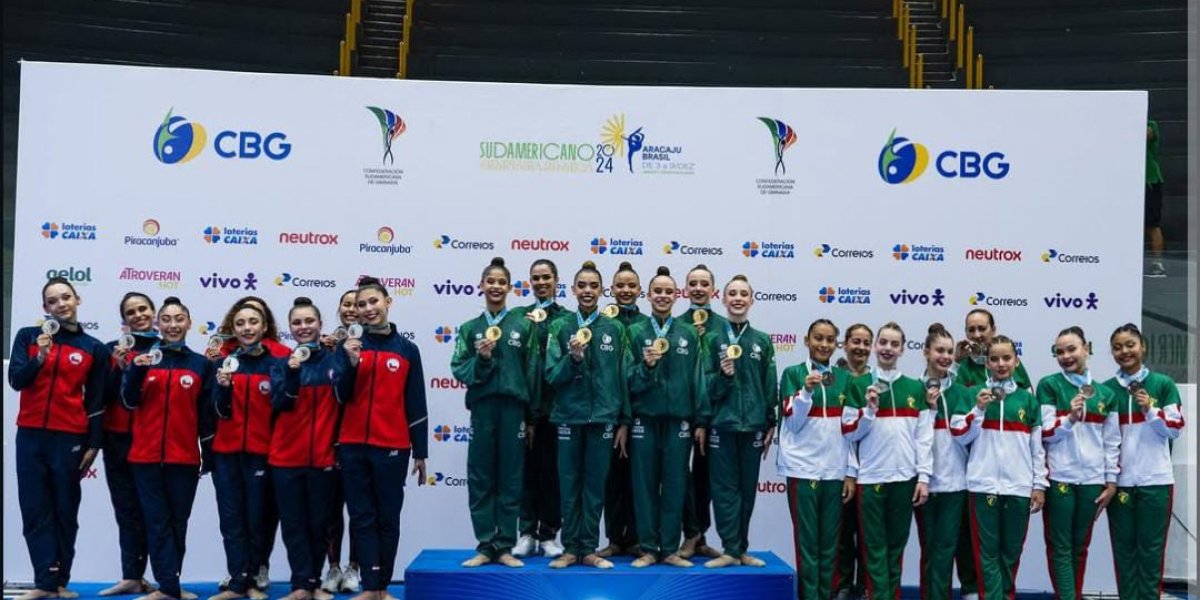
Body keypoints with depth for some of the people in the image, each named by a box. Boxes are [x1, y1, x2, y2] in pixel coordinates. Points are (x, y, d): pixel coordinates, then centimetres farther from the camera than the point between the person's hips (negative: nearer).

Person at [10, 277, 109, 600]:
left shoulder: (94, 348, 4)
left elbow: (96, 401, 5)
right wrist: (40, 357, -19)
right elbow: (15, 380, -3)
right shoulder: (28, 336, 6)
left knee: (65, 512, 3)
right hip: (31, 436, 1)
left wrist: (94, 444, 1)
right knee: (35, 511, -1)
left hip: (70, 438, -1)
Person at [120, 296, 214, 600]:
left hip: (184, 457, 0)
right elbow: (129, 402, -3)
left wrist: (209, 457, 6)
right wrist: (136, 370, -19)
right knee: (157, 522, -1)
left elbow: (206, 415, 7)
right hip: (146, 455, 0)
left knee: (178, 523, 7)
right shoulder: (141, 358, 6)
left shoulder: (202, 364, 6)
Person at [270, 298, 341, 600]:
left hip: (323, 455, -1)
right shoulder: (281, 363, 5)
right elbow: (280, 403, -10)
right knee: (293, 523, 1)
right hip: (286, 456, 1)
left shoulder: (334, 360, 1)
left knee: (319, 522, 7)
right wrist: (292, 372, -22)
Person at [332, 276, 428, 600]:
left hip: (393, 447, -1)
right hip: (353, 446, 1)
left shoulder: (407, 350, 3)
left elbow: (416, 405, 4)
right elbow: (341, 395, -2)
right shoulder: (348, 347, 6)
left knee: (388, 518, 4)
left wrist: (420, 452, 2)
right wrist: (351, 363, -18)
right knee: (362, 517, 2)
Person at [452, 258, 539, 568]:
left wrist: (531, 416, 1)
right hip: (482, 407, 1)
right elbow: (459, 369, 2)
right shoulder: (469, 328, 8)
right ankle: (485, 546, 12)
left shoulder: (523, 326, 3)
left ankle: (505, 547, 11)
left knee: (510, 479, 4)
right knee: (480, 479, 4)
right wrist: (481, 358, -16)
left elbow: (532, 373, 3)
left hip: (513, 408, -1)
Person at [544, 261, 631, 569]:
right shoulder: (560, 327, 2)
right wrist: (573, 357, -19)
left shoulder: (615, 329, 3)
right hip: (569, 416, 0)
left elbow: (624, 378, 5)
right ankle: (570, 548, 15)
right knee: (569, 485, 6)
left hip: (603, 417, 0)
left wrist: (624, 422, 4)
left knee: (595, 486, 6)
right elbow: (552, 375, -1)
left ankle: (589, 549, 15)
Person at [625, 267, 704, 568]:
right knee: (645, 485, 4)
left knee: (675, 486, 5)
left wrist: (701, 421, 2)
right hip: (644, 419, -1)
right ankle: (648, 549, 13)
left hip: (678, 420, 1)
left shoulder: (689, 333, 6)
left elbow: (697, 378, 6)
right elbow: (629, 382, 1)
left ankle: (670, 549, 14)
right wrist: (645, 366, -19)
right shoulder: (635, 332, 2)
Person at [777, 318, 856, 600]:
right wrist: (806, 391, -19)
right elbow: (793, 423, -4)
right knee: (807, 540, 0)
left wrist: (851, 472, 6)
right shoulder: (793, 373, 1)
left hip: (835, 469, 3)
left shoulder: (844, 378, 9)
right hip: (803, 468, -3)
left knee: (830, 541, 7)